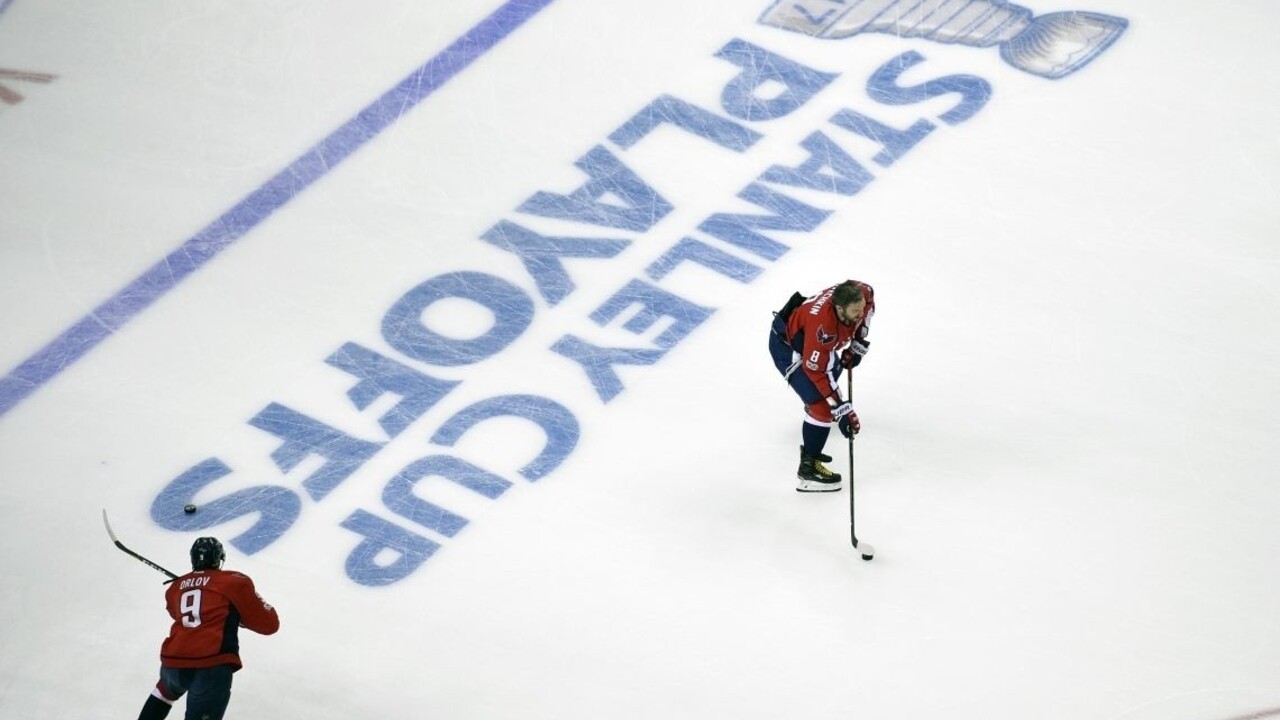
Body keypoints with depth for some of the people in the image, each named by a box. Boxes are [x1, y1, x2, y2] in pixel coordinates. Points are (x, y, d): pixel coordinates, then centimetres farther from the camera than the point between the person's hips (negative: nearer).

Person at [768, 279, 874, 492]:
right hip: (787, 344, -9)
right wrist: (841, 410, -36)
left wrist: (858, 343, 0)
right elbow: (816, 371, -37)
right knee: (823, 404, -19)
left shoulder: (862, 293, -26)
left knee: (833, 368, 37)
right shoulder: (822, 325, -44)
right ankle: (808, 468, -9)